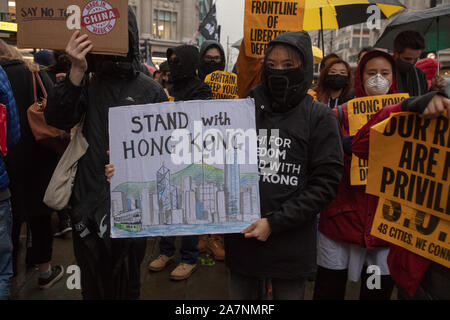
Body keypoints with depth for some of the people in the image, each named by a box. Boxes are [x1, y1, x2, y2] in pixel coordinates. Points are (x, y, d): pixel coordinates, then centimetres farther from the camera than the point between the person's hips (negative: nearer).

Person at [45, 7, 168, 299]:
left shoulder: (151, 90, -1)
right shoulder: (88, 82, 4)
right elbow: (57, 119, -10)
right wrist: (77, 72, -20)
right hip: (88, 204, 2)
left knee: (125, 287, 15)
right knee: (92, 286, 18)